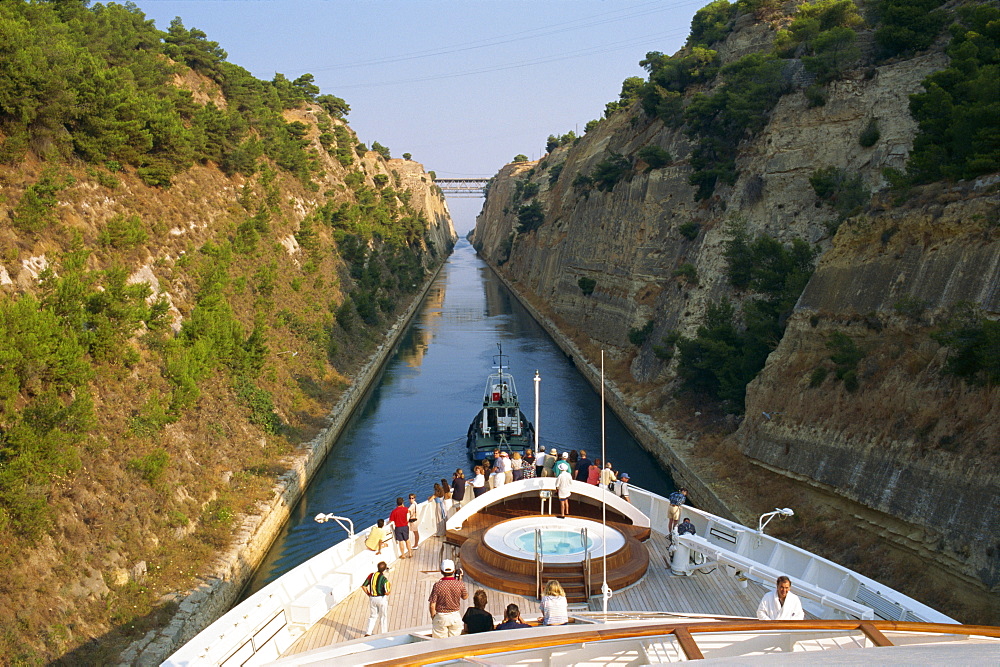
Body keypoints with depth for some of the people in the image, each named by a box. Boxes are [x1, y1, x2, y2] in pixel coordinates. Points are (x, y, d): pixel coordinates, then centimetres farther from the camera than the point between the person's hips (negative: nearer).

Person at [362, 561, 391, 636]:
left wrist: (368, 594, 11)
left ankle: (368, 633, 8)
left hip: (372, 598, 4)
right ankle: (383, 634, 22)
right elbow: (386, 593, -20)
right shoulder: (384, 579, -19)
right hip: (381, 598, -4)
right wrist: (389, 586, -1)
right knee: (383, 617, 13)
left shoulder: (371, 575, -4)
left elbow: (363, 586, -2)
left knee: (372, 616, 18)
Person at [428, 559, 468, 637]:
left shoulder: (437, 585, -16)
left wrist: (433, 616, 4)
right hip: (455, 616, 2)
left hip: (441, 617, -2)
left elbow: (432, 605, -15)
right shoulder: (459, 584, -11)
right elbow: (465, 597, 9)